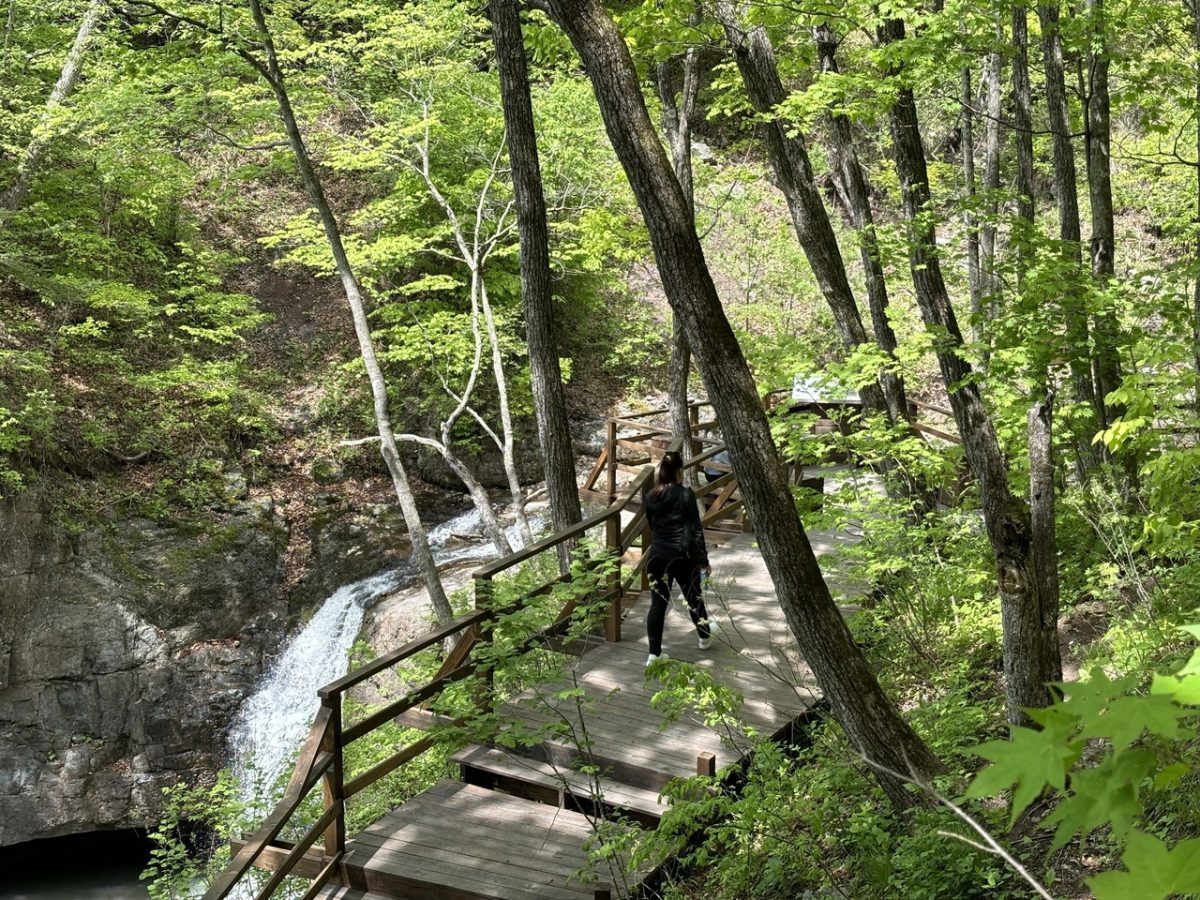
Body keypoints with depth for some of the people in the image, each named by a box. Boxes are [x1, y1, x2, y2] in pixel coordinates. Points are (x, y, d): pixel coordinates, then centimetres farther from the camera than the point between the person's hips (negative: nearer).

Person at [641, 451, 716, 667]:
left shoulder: (649, 496, 1)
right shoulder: (685, 494, -11)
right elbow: (695, 529, -10)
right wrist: (703, 560, -5)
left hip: (657, 554, 3)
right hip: (682, 555, -3)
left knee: (658, 603, 5)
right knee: (693, 597, 18)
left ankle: (654, 654, 3)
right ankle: (704, 635, 41)